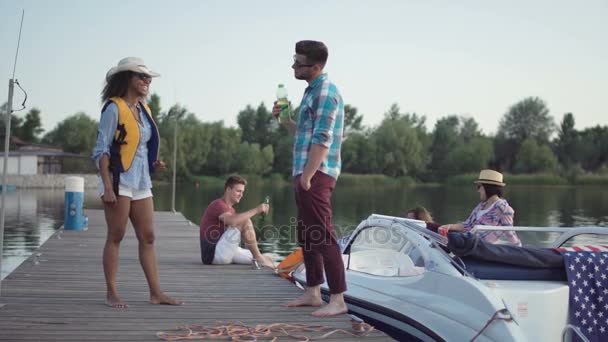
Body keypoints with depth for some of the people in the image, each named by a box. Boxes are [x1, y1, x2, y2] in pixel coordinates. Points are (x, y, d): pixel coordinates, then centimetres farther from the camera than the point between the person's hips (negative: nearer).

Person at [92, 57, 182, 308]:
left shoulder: (144, 110, 15)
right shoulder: (114, 108, -7)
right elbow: (101, 150, -11)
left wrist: (154, 164, 5)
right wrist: (107, 187, -19)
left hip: (141, 182, 7)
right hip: (119, 181, -7)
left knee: (147, 238, 6)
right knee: (115, 237, -2)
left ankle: (156, 293, 9)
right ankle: (112, 294, 6)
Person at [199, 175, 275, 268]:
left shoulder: (230, 209, 22)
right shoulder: (218, 205, -9)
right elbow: (232, 221, -31)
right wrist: (255, 210, -28)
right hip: (212, 253, -9)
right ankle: (259, 258, -20)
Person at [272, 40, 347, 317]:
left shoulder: (325, 92, -13)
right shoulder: (312, 91, 18)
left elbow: (322, 139, -20)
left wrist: (308, 176, -22)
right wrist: (284, 120, 11)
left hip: (317, 174, -10)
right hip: (305, 172, 10)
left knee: (322, 235, -10)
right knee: (307, 234, 14)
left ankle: (338, 299, -7)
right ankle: (313, 292, 23)